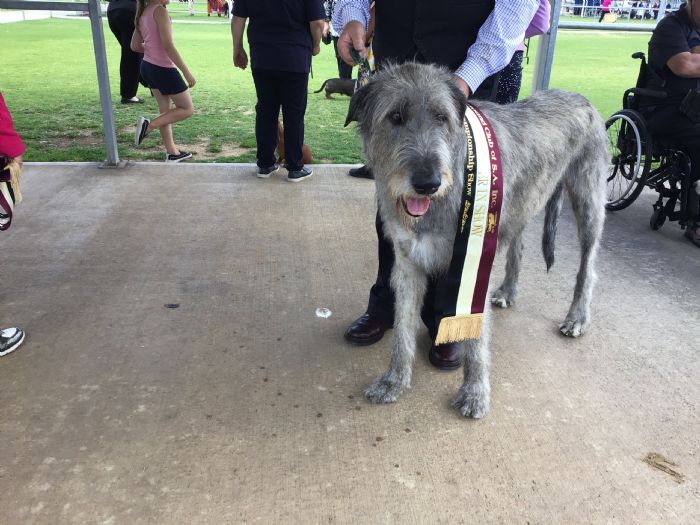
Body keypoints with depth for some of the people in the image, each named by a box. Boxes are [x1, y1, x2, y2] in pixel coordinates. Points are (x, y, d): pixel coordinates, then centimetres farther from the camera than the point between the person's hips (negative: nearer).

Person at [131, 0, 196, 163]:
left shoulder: (143, 14, 9)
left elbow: (135, 45, 13)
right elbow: (168, 45, -22)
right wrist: (187, 72, -20)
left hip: (148, 67, 9)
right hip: (163, 69, -9)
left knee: (166, 111, 15)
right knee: (187, 109, 5)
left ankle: (172, 152, 19)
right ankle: (149, 125, -5)